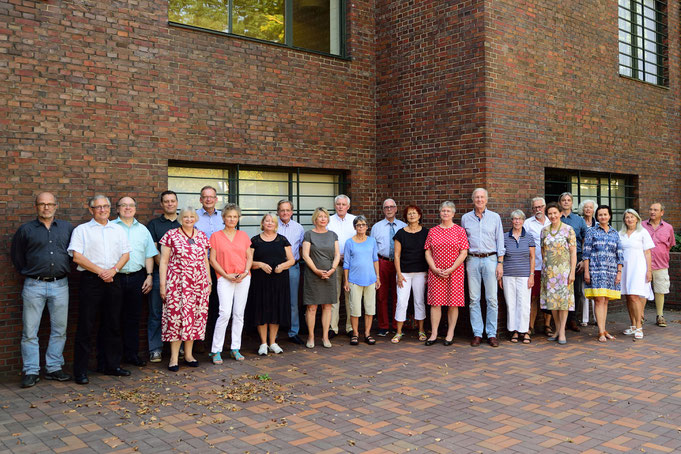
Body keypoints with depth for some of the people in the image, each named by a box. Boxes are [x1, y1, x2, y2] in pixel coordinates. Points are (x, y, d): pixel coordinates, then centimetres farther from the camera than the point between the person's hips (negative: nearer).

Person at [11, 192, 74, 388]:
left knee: (59, 330, 6)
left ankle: (54, 368, 17)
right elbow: (16, 255, 13)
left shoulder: (67, 228, 9)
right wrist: (27, 273, 10)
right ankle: (31, 372, 8)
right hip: (34, 286, -2)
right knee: (30, 331, -1)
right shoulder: (26, 230, 4)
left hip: (60, 285, 2)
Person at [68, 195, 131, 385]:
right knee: (85, 325, -3)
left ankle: (110, 365, 20)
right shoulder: (82, 230, 4)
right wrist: (100, 271, -13)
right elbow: (77, 256, -6)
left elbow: (126, 254, 11)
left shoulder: (118, 230, 16)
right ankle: (80, 371, 4)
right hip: (91, 280, -4)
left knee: (112, 324, 9)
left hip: (113, 280, 4)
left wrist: (113, 270, -8)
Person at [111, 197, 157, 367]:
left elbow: (149, 255, 15)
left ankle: (132, 353, 14)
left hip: (137, 278, 3)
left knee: (133, 317, 7)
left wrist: (149, 276, 6)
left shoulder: (142, 229, 16)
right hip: (115, 277, -3)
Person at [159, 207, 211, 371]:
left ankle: (189, 355, 17)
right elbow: (163, 262, -1)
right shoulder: (171, 235, -1)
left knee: (195, 316, 6)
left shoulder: (202, 236, 11)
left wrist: (209, 282, 13)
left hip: (199, 284, 4)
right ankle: (174, 358, 3)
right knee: (175, 316, -5)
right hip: (177, 283, -4)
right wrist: (162, 285, -6)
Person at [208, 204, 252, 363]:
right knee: (225, 313, -12)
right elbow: (212, 259, -1)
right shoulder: (216, 236, 2)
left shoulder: (243, 235, 11)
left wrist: (245, 272, -5)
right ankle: (216, 351, -3)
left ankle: (235, 349, 15)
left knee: (239, 314, 6)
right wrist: (227, 275, -9)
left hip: (243, 278, 3)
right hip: (225, 279, -3)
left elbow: (249, 257, 12)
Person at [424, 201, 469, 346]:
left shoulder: (460, 231, 3)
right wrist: (435, 269, -7)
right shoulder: (432, 231, 9)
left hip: (455, 272, -2)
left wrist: (451, 269, -12)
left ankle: (450, 334, 10)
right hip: (435, 272, 2)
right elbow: (428, 252, 7)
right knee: (435, 302, 0)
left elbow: (463, 253, -3)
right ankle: (434, 334, 7)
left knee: (453, 303, 1)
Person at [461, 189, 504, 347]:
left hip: (490, 259, -1)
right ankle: (477, 333, 8)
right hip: (472, 260, 1)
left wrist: (500, 263, -1)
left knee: (492, 299, -1)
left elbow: (500, 242, 6)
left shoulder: (495, 217, 7)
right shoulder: (465, 218, 9)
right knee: (474, 298, 1)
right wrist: (461, 263, 8)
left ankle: (492, 334, 6)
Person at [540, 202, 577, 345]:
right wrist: (544, 269, 10)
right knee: (552, 299, 6)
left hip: (563, 268, -4)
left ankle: (562, 332, 1)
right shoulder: (544, 230, 8)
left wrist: (572, 272, -10)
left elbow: (573, 252, -5)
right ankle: (557, 329, 17)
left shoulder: (568, 230, -4)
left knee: (563, 298, -4)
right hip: (548, 269, 4)